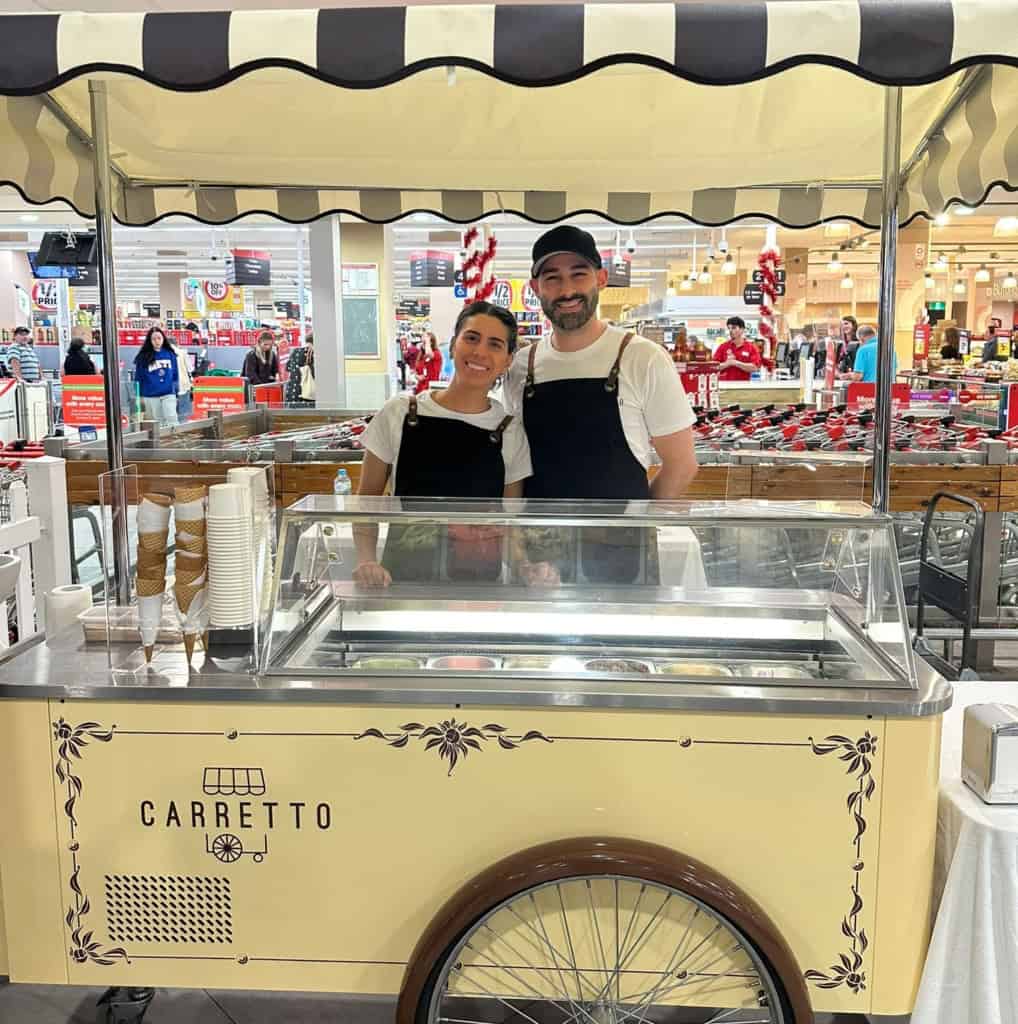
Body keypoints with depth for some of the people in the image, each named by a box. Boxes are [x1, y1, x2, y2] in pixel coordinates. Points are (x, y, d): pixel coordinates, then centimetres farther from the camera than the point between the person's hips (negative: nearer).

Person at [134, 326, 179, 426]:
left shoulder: (170, 354, 7)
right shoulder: (143, 357, 0)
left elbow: (175, 374, 12)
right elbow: (138, 377, 3)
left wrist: (176, 391, 6)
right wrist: (140, 396, 1)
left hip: (168, 395, 1)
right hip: (151, 396, -1)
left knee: (172, 421, -9)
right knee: (157, 424, 6)